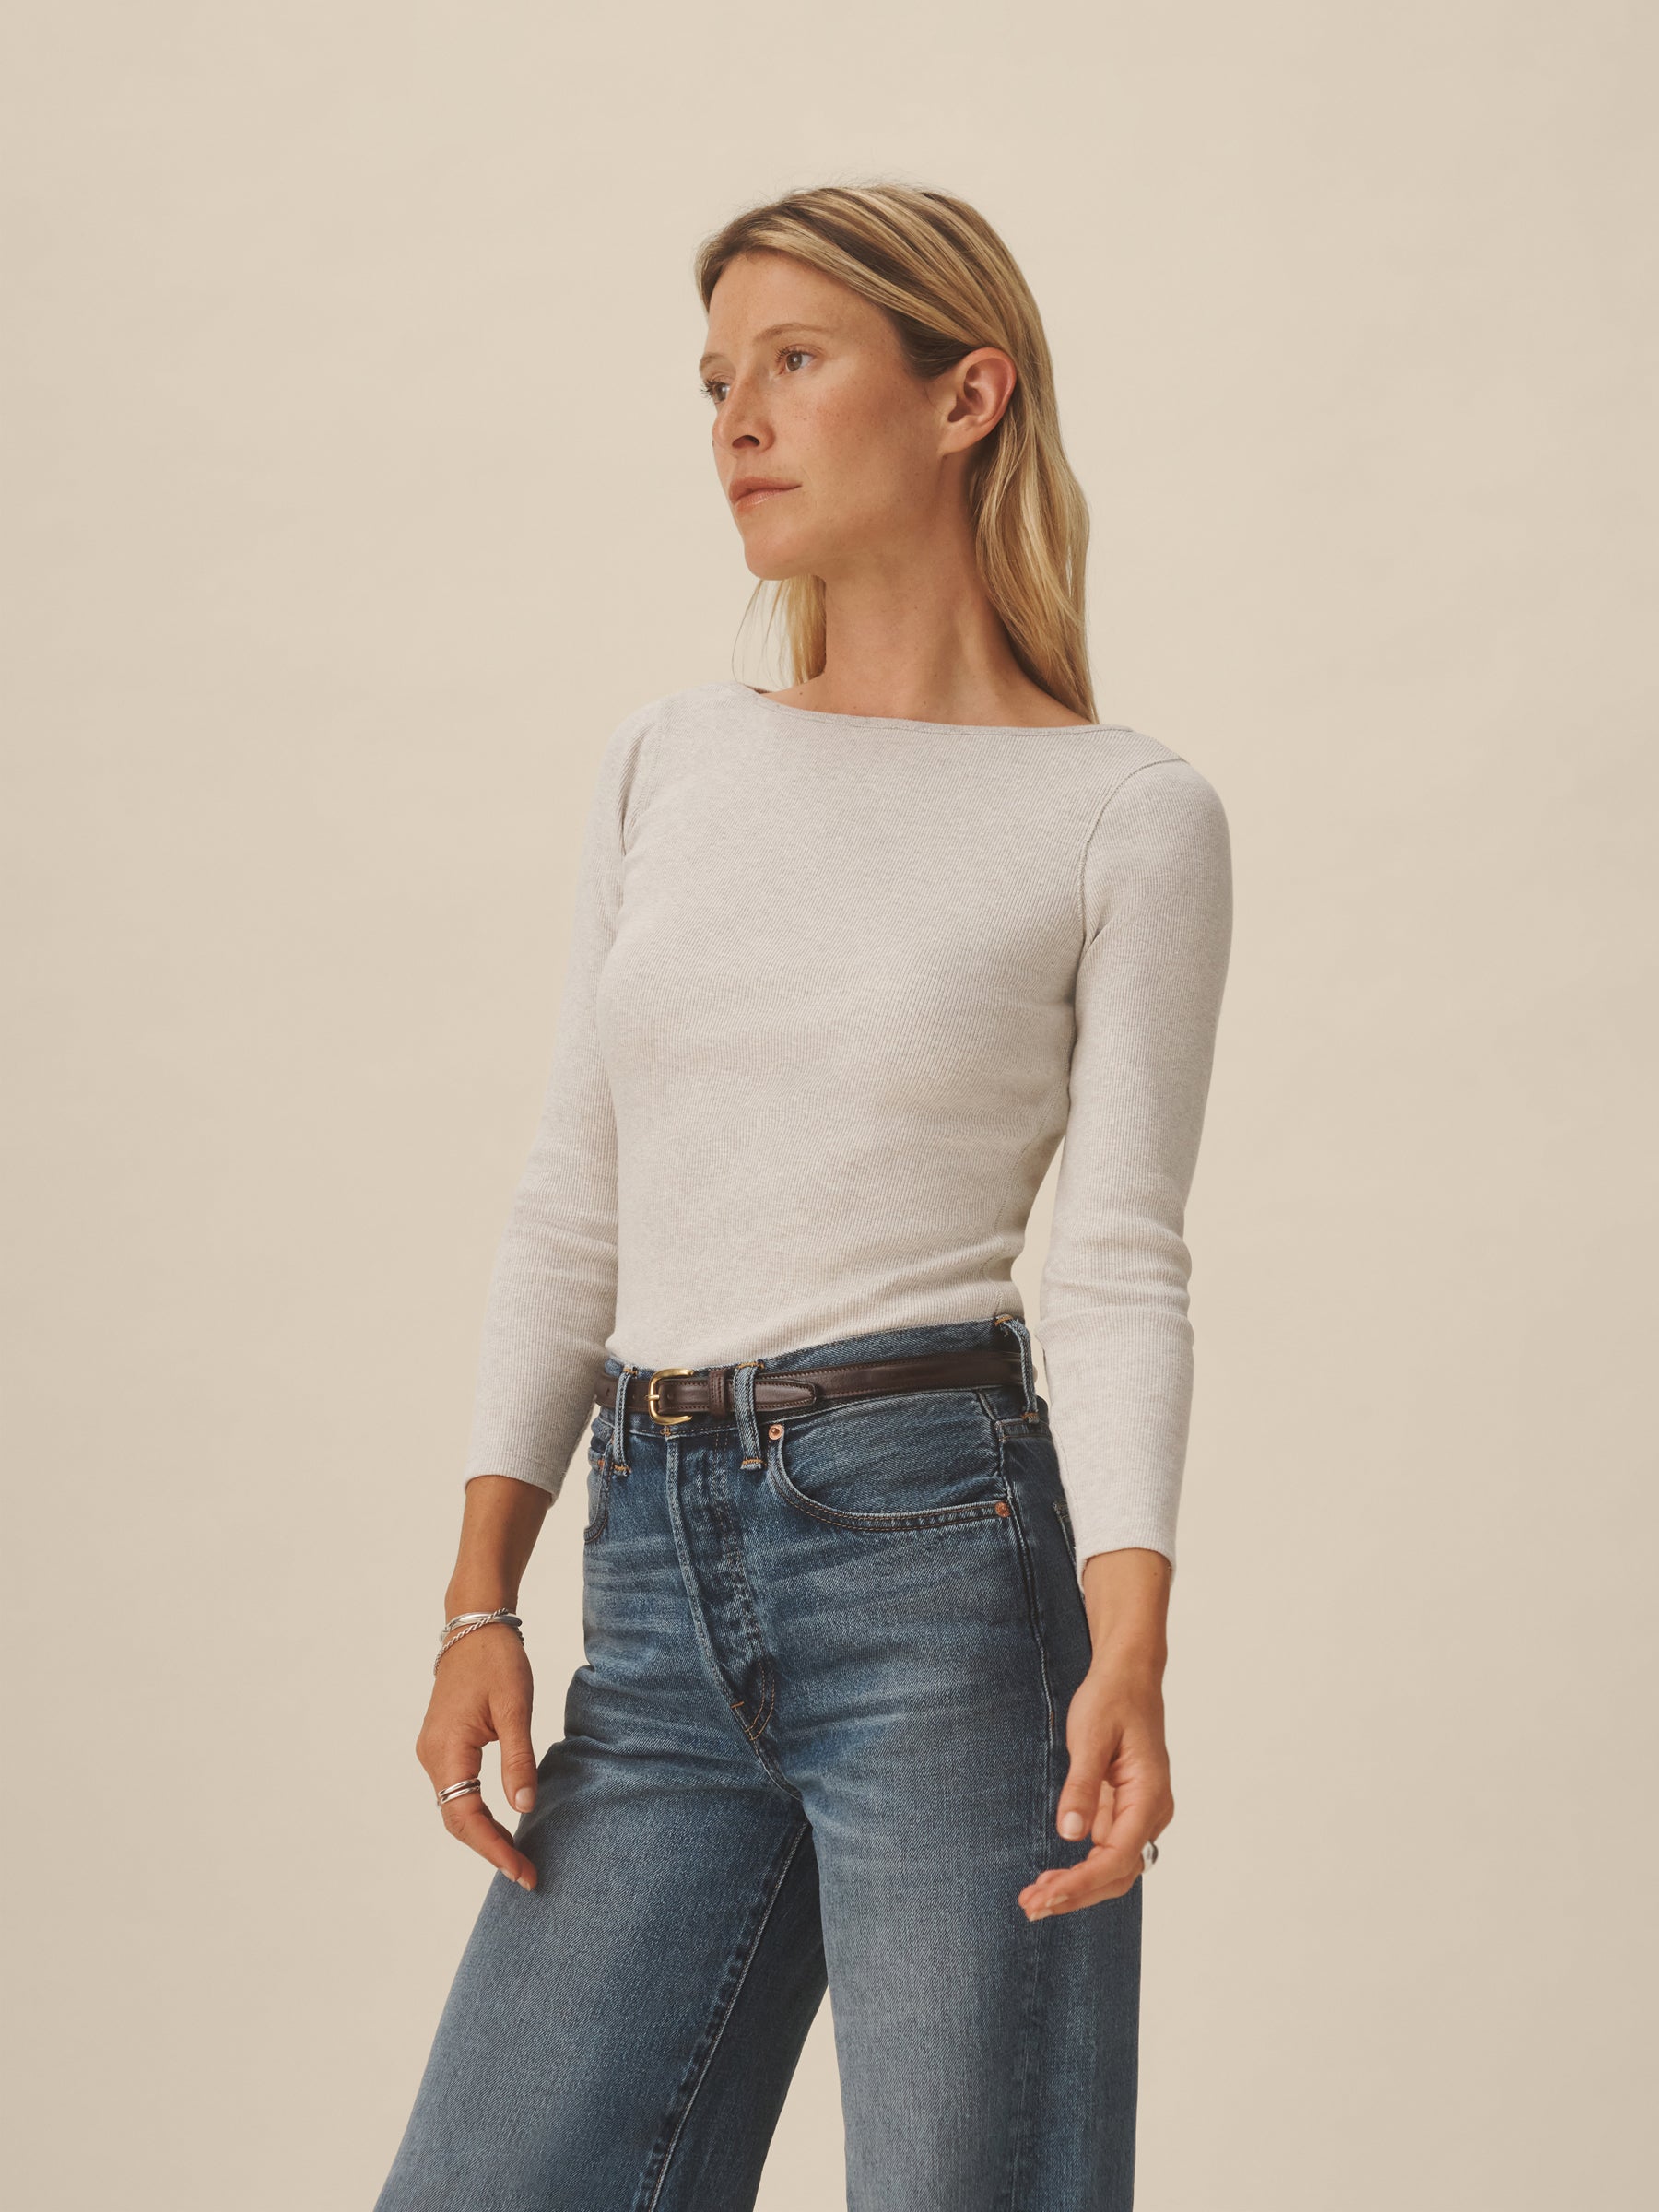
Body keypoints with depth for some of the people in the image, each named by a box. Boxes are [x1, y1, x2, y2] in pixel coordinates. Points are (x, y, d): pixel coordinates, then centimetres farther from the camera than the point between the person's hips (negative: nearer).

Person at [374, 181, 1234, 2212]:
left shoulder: (1125, 818, 0)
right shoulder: (667, 765, 14)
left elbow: (1121, 1266, -5)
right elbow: (570, 1220, 13)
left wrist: (1130, 1659, -18)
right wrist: (478, 1610, 6)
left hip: (935, 1545, -5)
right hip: (660, 1586, 5)